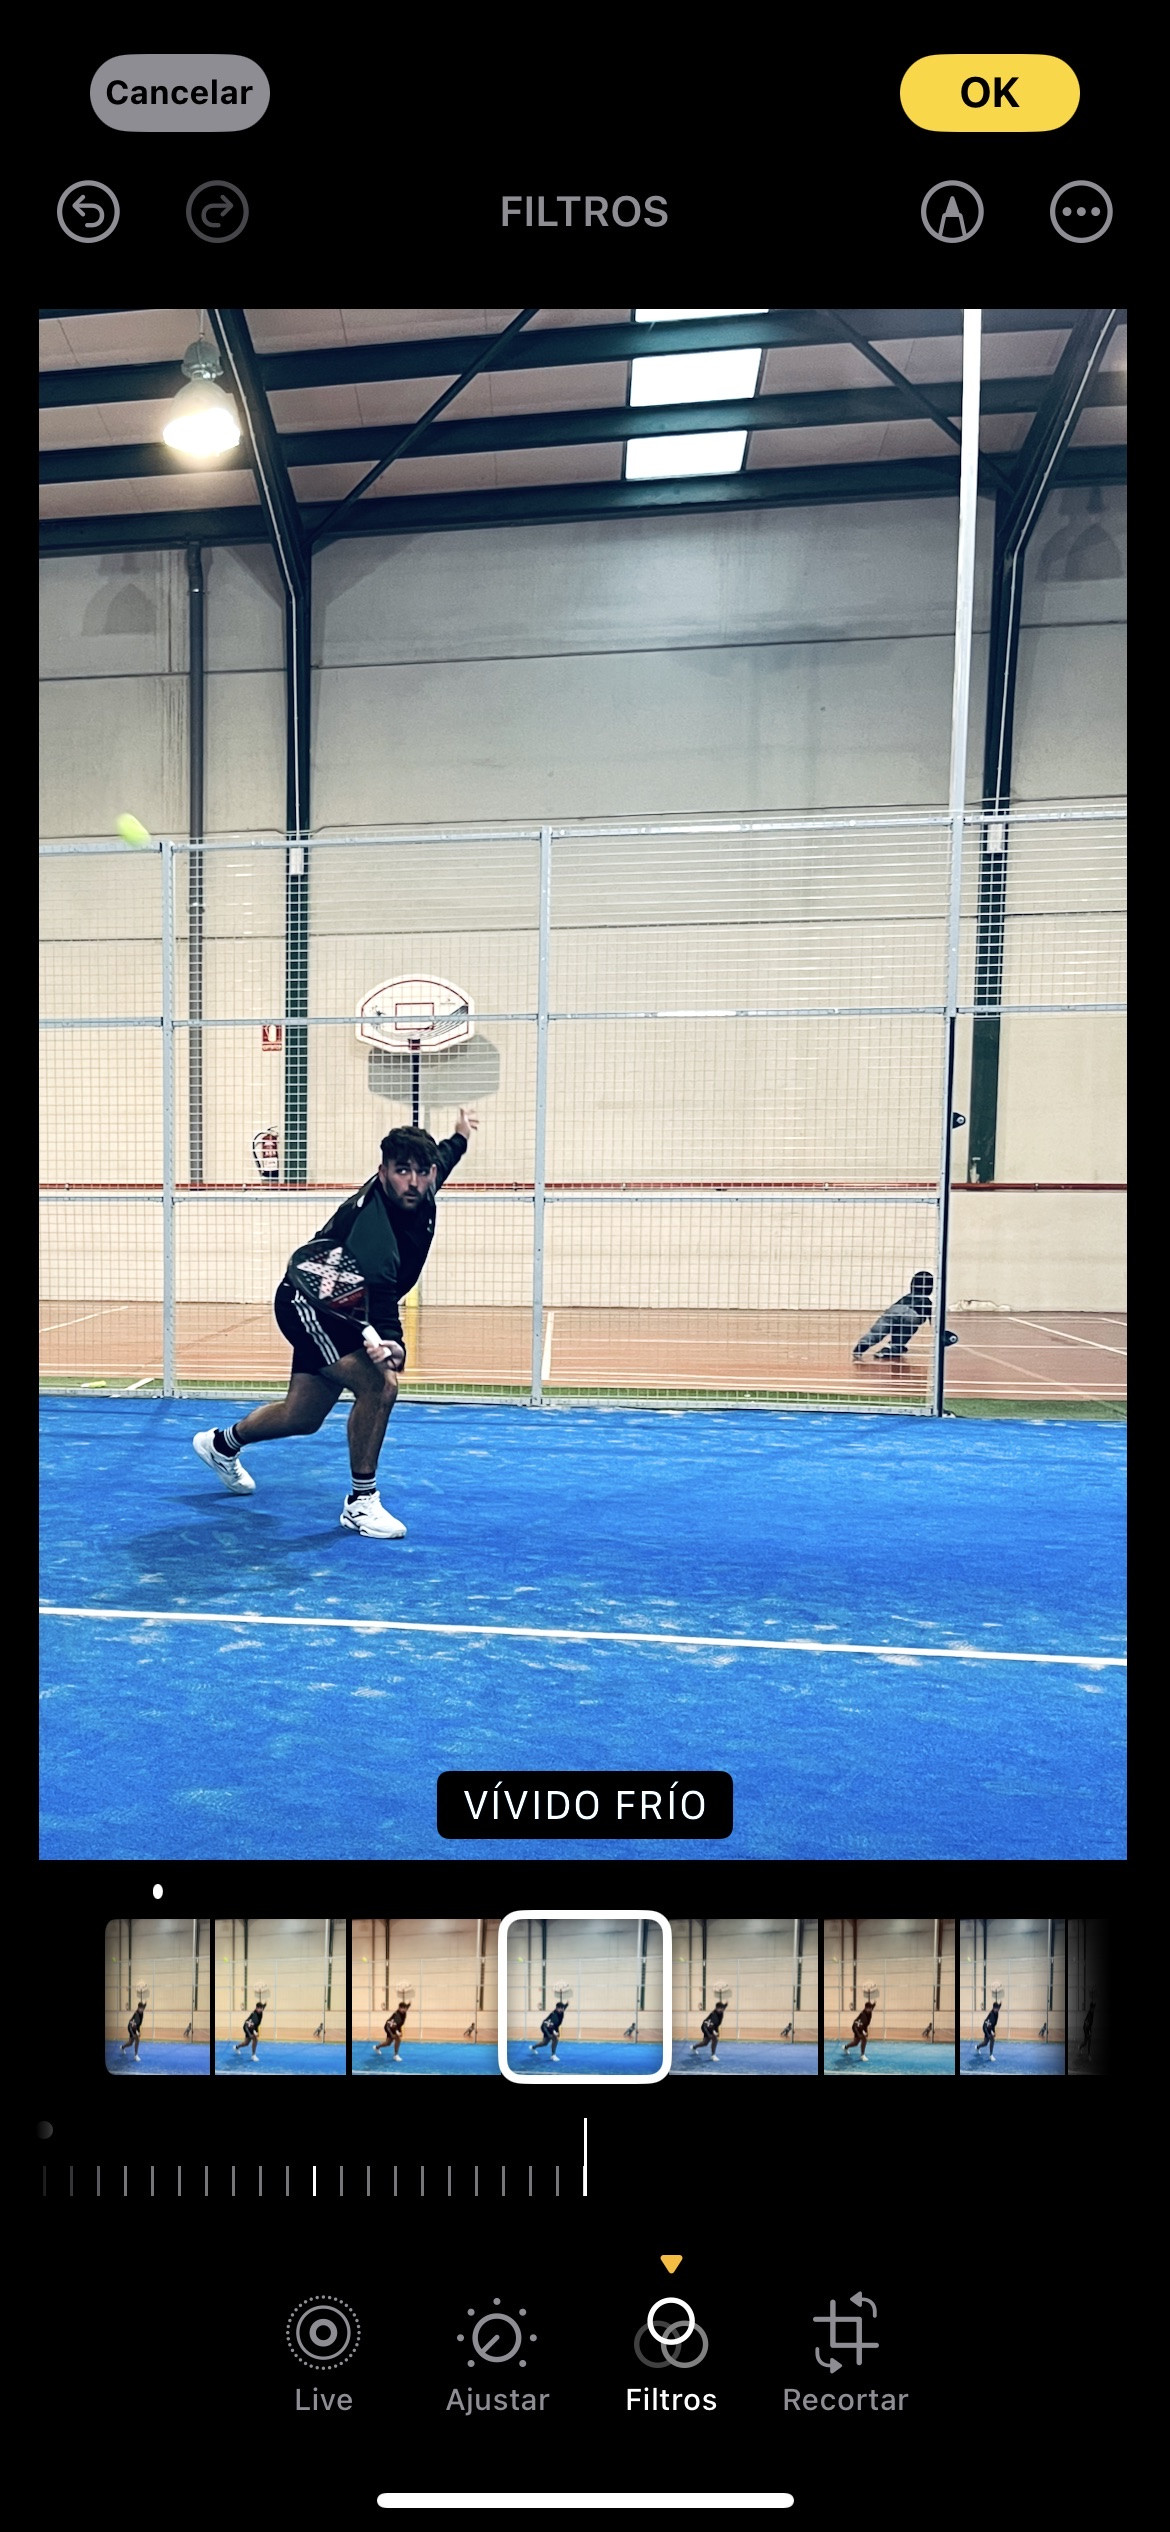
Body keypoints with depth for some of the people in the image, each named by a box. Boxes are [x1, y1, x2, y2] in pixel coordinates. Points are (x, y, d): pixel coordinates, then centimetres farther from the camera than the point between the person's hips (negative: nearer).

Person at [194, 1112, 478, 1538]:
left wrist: (459, 1139, 30)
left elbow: (438, 1161, 13)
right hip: (306, 1303, -9)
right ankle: (361, 1502, -10)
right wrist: (389, 1343, -66)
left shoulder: (420, 1194, -12)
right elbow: (378, 1296, -48)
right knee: (379, 1384, -27)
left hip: (338, 1307, 9)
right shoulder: (373, 1227, -38)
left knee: (302, 1416, 17)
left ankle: (223, 1442, 47)